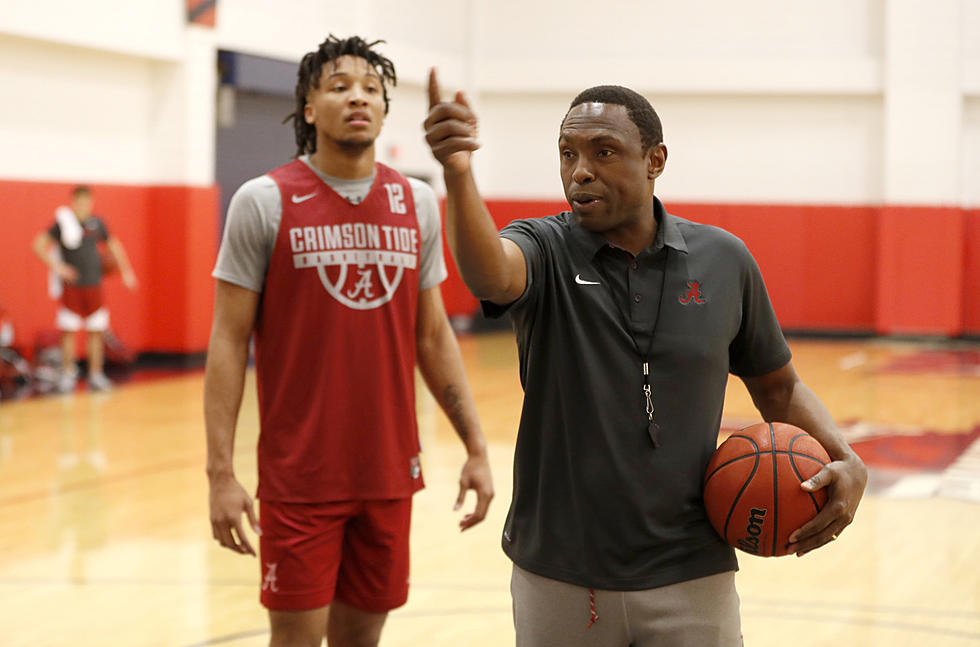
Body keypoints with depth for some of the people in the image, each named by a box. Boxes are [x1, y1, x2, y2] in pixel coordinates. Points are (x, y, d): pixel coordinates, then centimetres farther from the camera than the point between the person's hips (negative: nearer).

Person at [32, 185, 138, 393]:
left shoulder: (97, 224, 6)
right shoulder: (62, 223, -6)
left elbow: (113, 245, 19)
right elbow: (39, 245, -10)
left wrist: (126, 271, 14)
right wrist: (56, 266, -19)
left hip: (93, 286, 3)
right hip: (71, 286, -3)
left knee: (96, 332, 3)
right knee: (68, 331, -2)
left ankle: (96, 375, 10)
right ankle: (67, 373, 8)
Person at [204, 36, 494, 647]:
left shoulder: (417, 203, 7)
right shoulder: (265, 202, -5)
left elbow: (432, 335, 13)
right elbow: (230, 340, -5)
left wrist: (476, 448, 7)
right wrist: (221, 472, -12)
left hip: (390, 469, 4)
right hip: (299, 475, -4)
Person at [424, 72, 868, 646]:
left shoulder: (724, 261, 1)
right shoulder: (543, 250, -6)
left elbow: (777, 386, 13)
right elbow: (491, 275, -31)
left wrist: (846, 460, -5)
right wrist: (458, 173, -50)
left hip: (689, 579, 1)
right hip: (558, 579, -1)